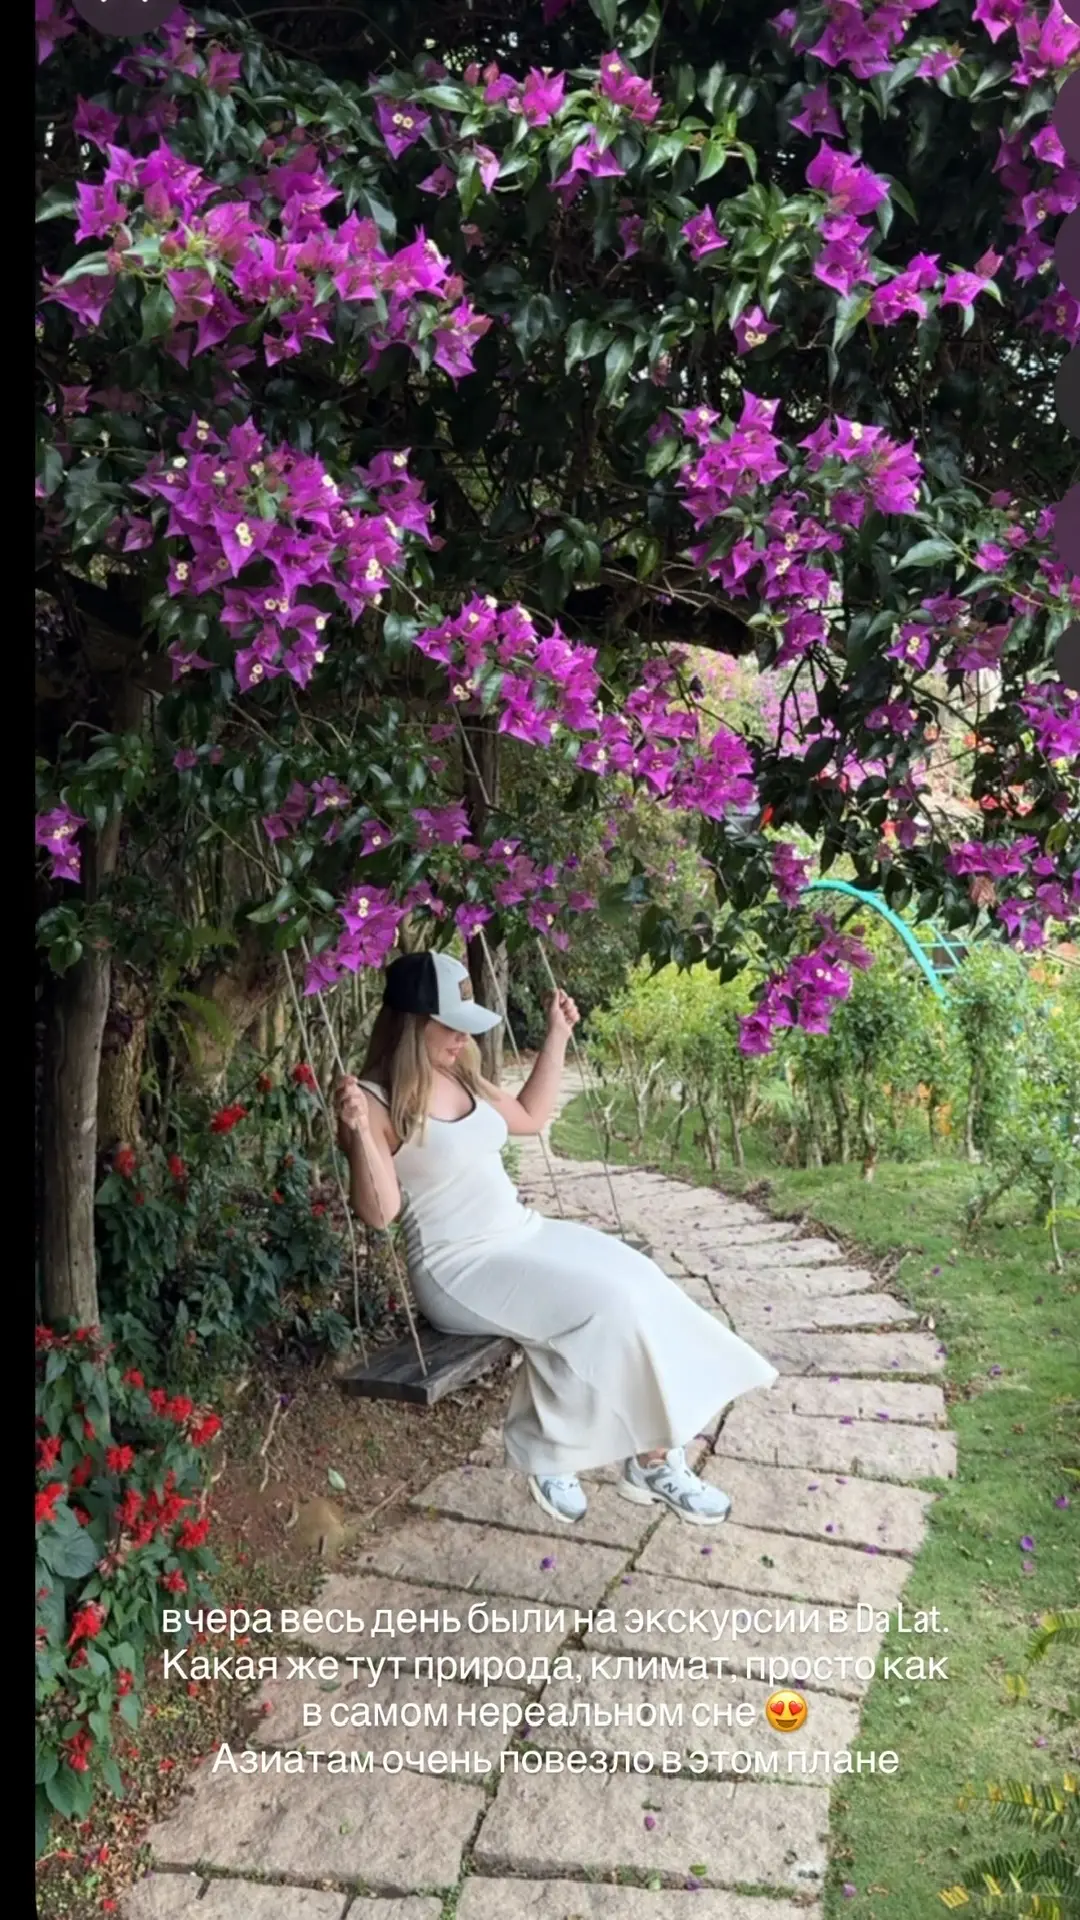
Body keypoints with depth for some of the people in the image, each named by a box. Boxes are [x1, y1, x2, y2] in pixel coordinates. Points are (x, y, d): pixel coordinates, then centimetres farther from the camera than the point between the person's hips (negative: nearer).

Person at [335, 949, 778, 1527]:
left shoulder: (460, 1077, 10)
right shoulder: (377, 1102, -14)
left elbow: (531, 1117, 24)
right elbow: (379, 1211, -20)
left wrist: (557, 1036, 19)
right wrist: (359, 1133, -36)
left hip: (523, 1233, 8)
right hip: (461, 1268, -8)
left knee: (638, 1283, -11)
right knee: (604, 1303, -22)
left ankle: (651, 1456, -6)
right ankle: (547, 1452, -2)